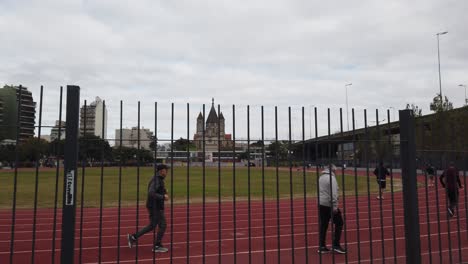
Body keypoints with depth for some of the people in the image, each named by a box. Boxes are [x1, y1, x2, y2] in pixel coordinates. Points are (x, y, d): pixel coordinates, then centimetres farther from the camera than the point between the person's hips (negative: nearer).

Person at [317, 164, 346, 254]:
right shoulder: (331, 178, -12)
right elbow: (333, 193, -19)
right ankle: (336, 245, 2)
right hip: (329, 205, -8)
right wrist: (335, 206, -19)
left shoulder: (321, 177, 14)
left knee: (323, 225, 10)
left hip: (321, 204, 8)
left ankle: (322, 246, 11)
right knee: (339, 223, 4)